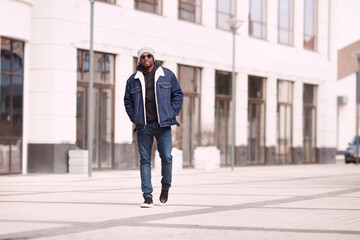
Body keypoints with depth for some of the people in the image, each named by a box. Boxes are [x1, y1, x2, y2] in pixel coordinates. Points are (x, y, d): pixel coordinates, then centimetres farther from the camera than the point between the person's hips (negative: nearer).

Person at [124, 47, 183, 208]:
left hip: (163, 124, -1)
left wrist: (172, 114, 1)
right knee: (145, 159, -3)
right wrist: (134, 118, 4)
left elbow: (178, 94, 11)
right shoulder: (133, 79, 9)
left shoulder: (167, 75, 7)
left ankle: (165, 187, 20)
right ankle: (148, 197, -3)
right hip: (143, 126, 1)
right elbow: (128, 100, 16)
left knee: (166, 157, -5)